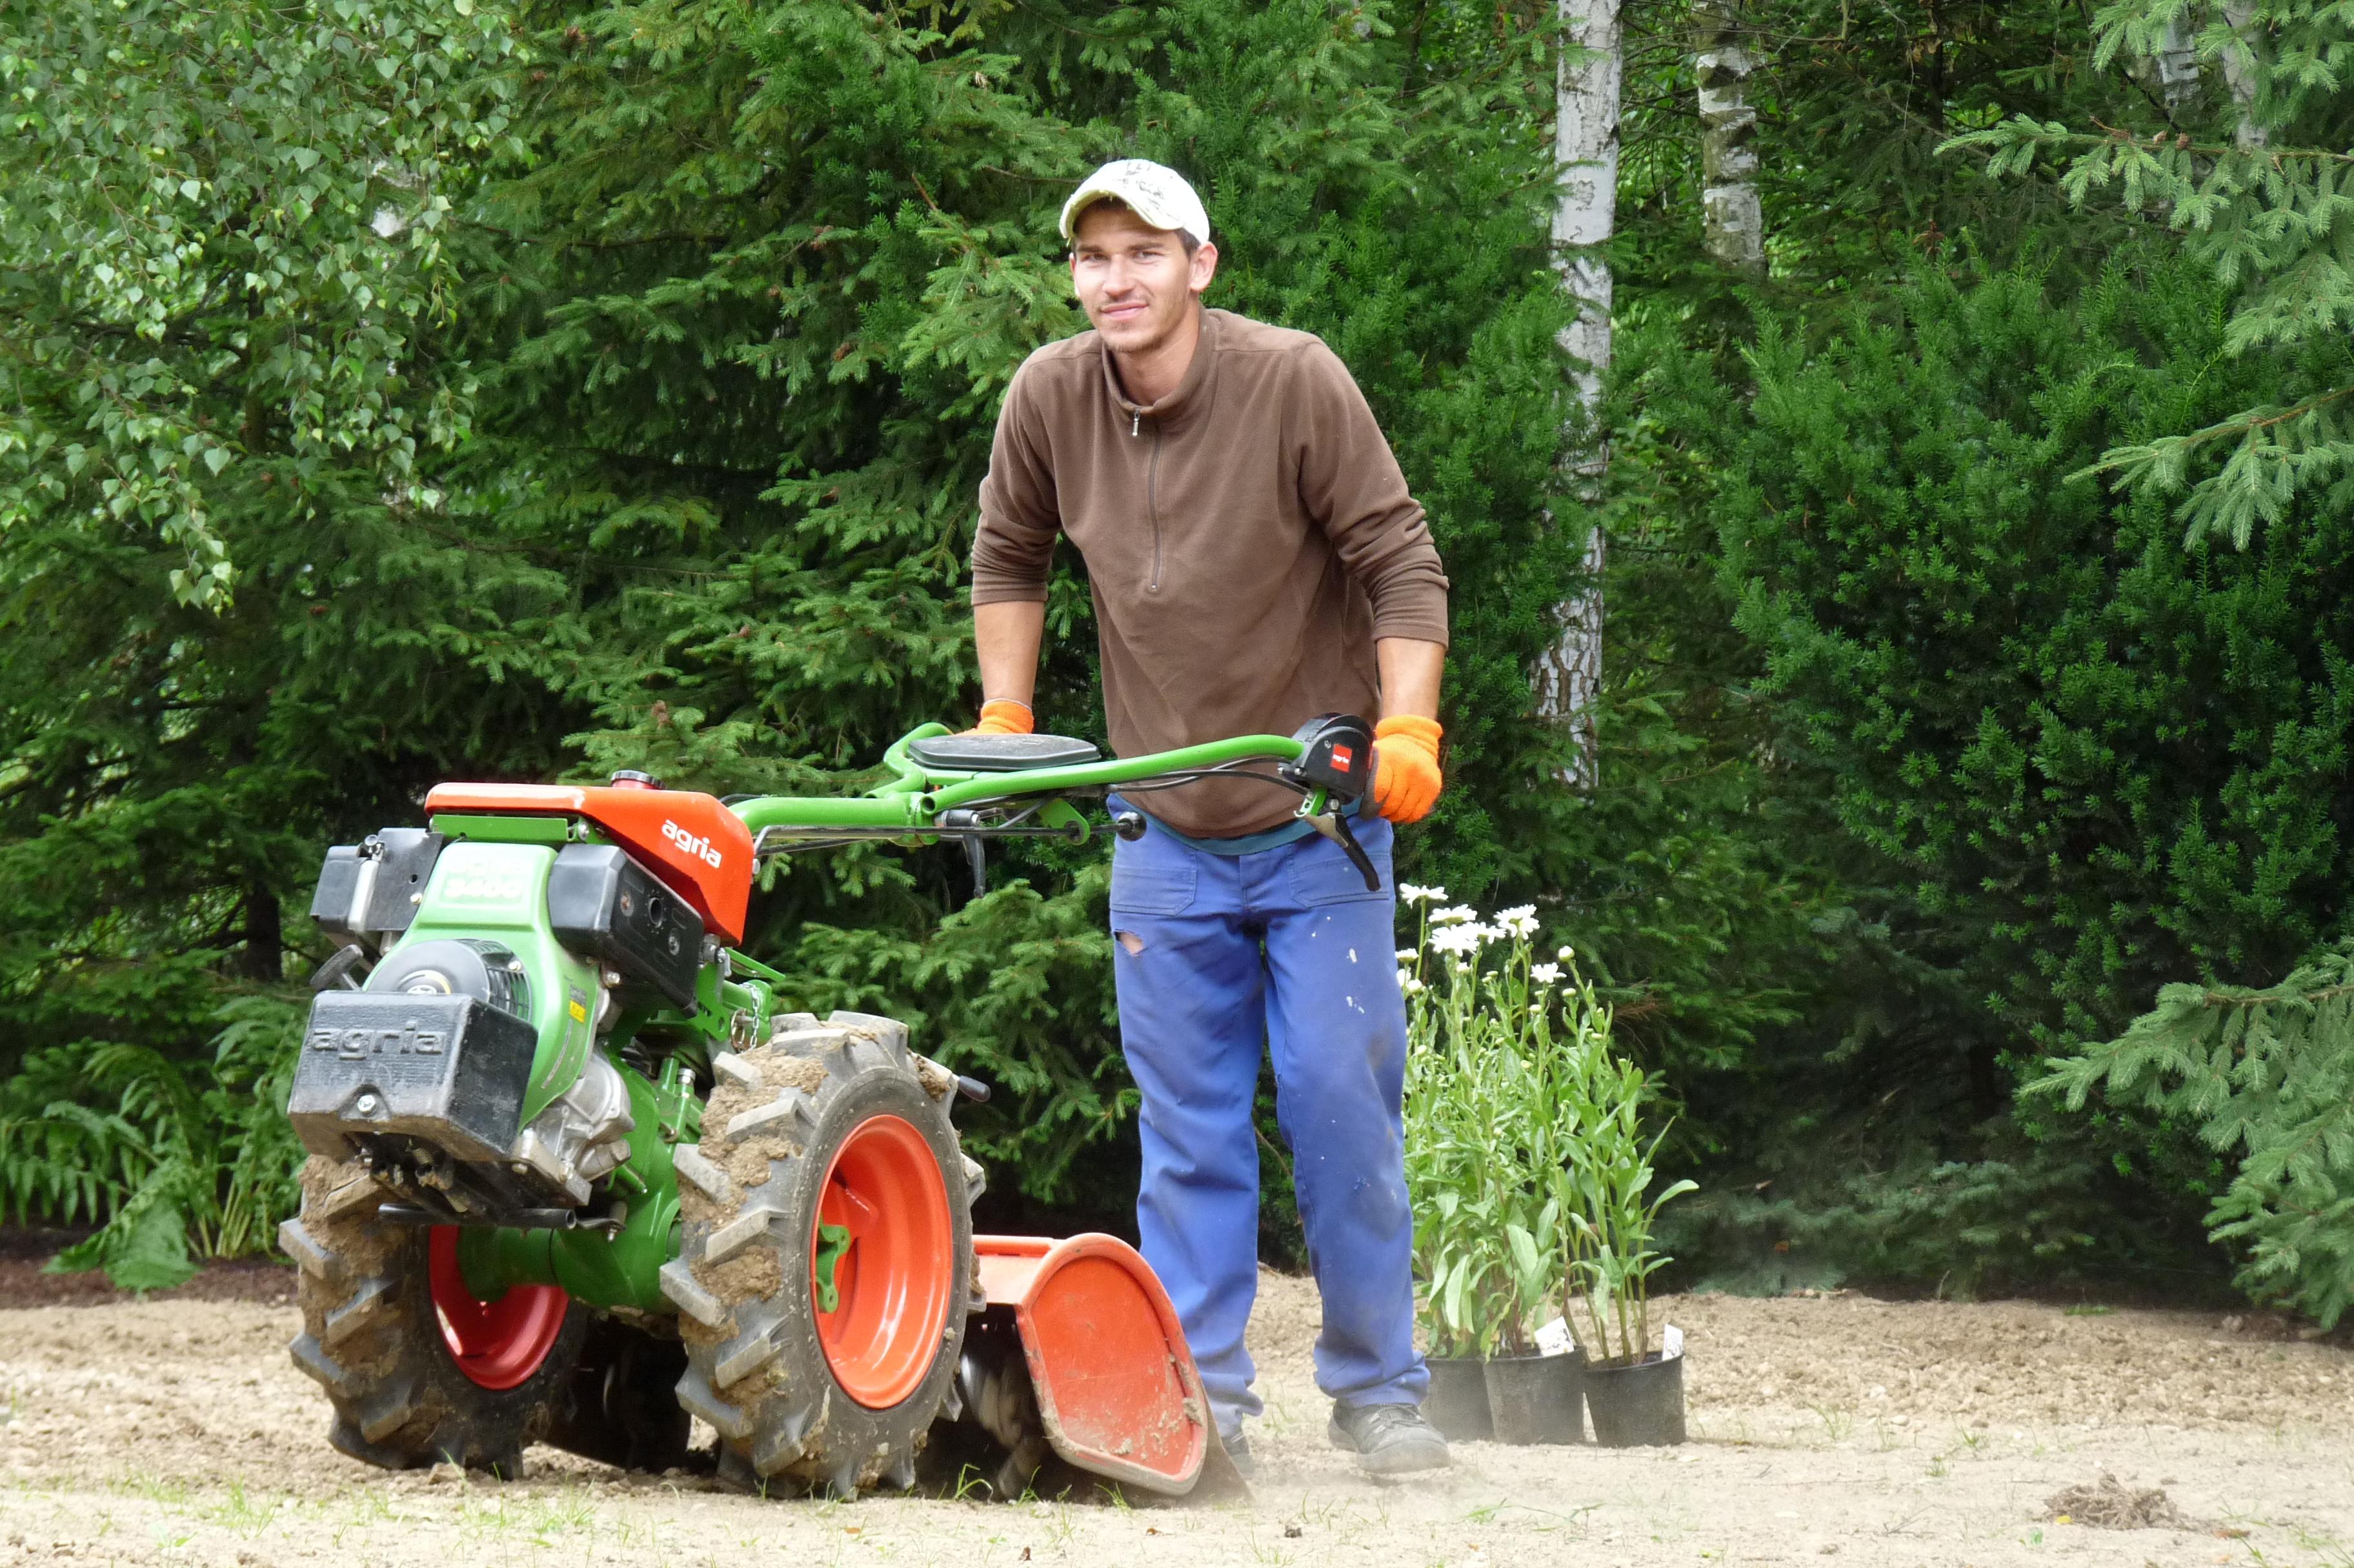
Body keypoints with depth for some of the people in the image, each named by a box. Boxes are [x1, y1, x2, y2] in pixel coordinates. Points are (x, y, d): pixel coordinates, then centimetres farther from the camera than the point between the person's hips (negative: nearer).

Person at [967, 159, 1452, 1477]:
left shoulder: (1296, 383, -13)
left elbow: (1400, 559, -10)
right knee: (1187, 1127, 3)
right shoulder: (1048, 400, -2)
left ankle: (1379, 1391, 5)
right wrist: (1004, 720, 11)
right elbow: (1010, 561, 16)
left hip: (1318, 822, -3)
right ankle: (1202, 1396, 7)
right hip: (1165, 833, 3)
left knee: (1342, 1108, -4)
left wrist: (1405, 731, -20)